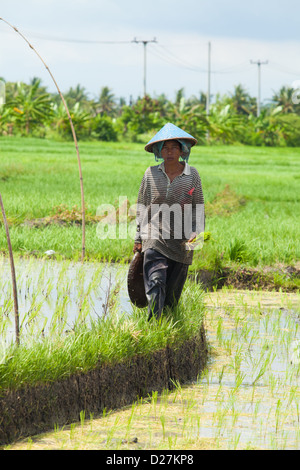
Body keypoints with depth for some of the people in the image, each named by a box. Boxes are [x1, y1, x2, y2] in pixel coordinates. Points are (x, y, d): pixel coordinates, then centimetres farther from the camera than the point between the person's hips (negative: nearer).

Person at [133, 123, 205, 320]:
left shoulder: (192, 175, 3)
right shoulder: (151, 174, 4)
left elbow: (199, 207, 10)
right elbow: (142, 206, 13)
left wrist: (196, 232, -5)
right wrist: (139, 238, 12)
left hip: (181, 241, 1)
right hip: (155, 238, -1)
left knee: (173, 289, 6)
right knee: (155, 283, -16)